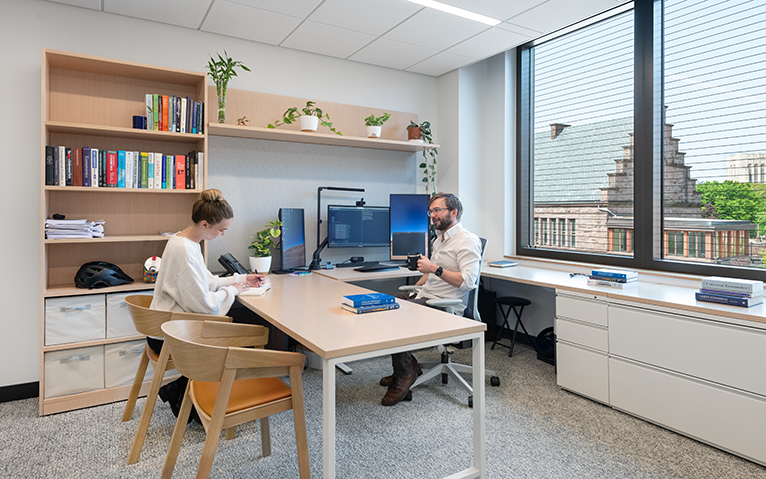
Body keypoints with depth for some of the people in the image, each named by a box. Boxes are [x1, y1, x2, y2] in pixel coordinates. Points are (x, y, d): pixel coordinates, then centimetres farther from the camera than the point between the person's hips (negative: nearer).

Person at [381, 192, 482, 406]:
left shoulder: (468, 241, -11)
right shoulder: (439, 238, 19)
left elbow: (467, 281, -21)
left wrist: (435, 269, -23)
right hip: (425, 298, 10)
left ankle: (404, 374, -4)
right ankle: (408, 365, 7)